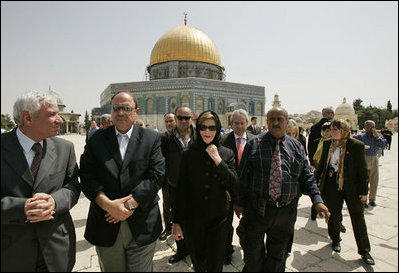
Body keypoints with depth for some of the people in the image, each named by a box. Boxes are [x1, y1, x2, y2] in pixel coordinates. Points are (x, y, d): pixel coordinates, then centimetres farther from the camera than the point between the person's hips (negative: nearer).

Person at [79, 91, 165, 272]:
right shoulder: (96, 139, 3)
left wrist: (131, 204, -15)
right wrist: (108, 204, -17)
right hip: (106, 226, 2)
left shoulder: (152, 138, -2)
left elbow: (156, 175, -9)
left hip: (142, 226, -1)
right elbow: (86, 176, -5)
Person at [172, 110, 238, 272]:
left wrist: (217, 159, -19)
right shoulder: (188, 155, -6)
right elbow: (181, 190, -3)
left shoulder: (227, 153, -3)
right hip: (193, 218, 0)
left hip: (218, 217, 0)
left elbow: (233, 185, -11)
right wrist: (177, 222, -2)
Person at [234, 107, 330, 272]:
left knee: (278, 254, 20)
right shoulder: (254, 143, -2)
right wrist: (239, 202, -3)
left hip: (286, 211, 2)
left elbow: (307, 177, 6)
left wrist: (317, 200, -8)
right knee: (253, 252, 13)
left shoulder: (296, 146, 6)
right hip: (256, 209, -2)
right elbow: (242, 176, -2)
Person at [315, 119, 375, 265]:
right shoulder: (327, 144, 3)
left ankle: (364, 250, 21)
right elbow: (322, 164, 11)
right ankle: (335, 240, 37)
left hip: (352, 188, -3)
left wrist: (364, 190, -6)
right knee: (333, 215, 14)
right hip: (332, 186, 3)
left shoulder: (357, 145, -8)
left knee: (358, 218, 6)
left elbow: (362, 169, -6)